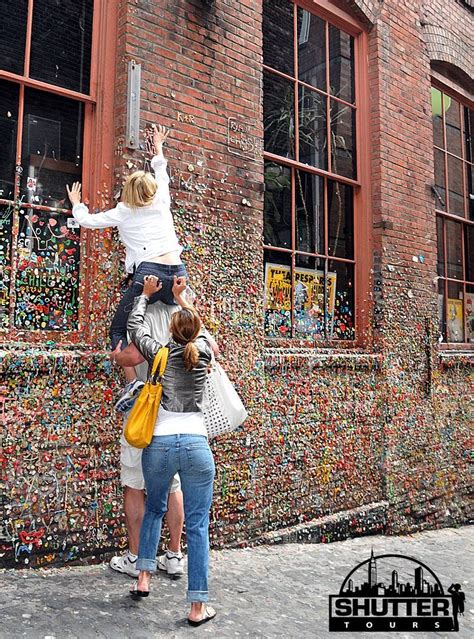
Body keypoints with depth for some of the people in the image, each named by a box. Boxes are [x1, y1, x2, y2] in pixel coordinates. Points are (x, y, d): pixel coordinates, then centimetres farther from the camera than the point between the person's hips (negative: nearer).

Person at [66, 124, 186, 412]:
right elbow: (163, 176, 39)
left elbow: (87, 220, 20)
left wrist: (77, 204, 41)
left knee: (119, 329, 7)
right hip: (178, 271, 4)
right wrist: (158, 148, 54)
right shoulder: (162, 202, 19)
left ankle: (133, 383, -10)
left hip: (149, 272, -3)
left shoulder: (123, 212, 12)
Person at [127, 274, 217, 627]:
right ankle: (198, 607, 10)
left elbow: (135, 324, 22)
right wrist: (181, 297, 38)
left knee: (154, 509, 27)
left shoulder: (159, 354, 5)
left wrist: (147, 294, 35)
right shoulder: (204, 352, 6)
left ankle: (144, 577, 29)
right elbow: (199, 328, 28)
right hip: (196, 445, -1)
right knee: (198, 525, 5)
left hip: (159, 444, 1)